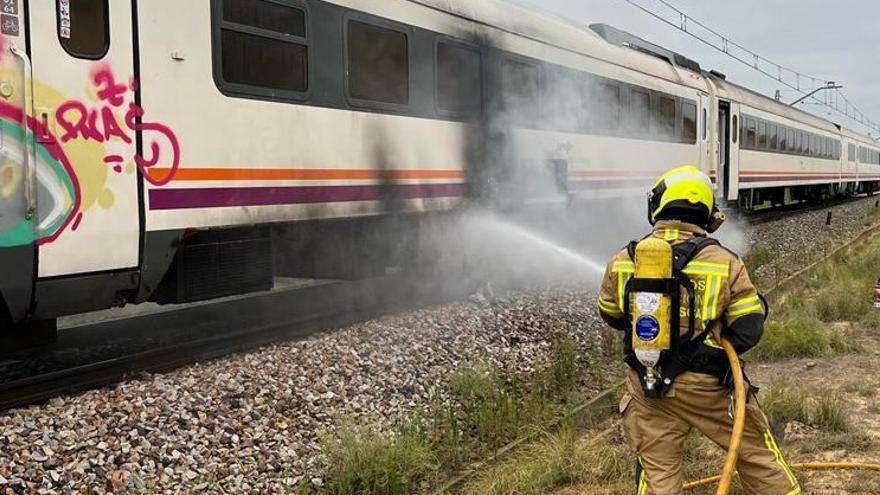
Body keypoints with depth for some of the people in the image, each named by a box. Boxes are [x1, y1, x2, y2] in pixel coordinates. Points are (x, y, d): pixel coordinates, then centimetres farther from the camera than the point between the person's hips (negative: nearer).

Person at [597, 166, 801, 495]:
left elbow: (611, 316, 10)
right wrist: (716, 350, 10)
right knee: (756, 453, 18)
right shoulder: (724, 262, -13)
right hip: (709, 387, -2)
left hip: (648, 388, 2)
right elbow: (748, 331, -9)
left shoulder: (623, 261, -6)